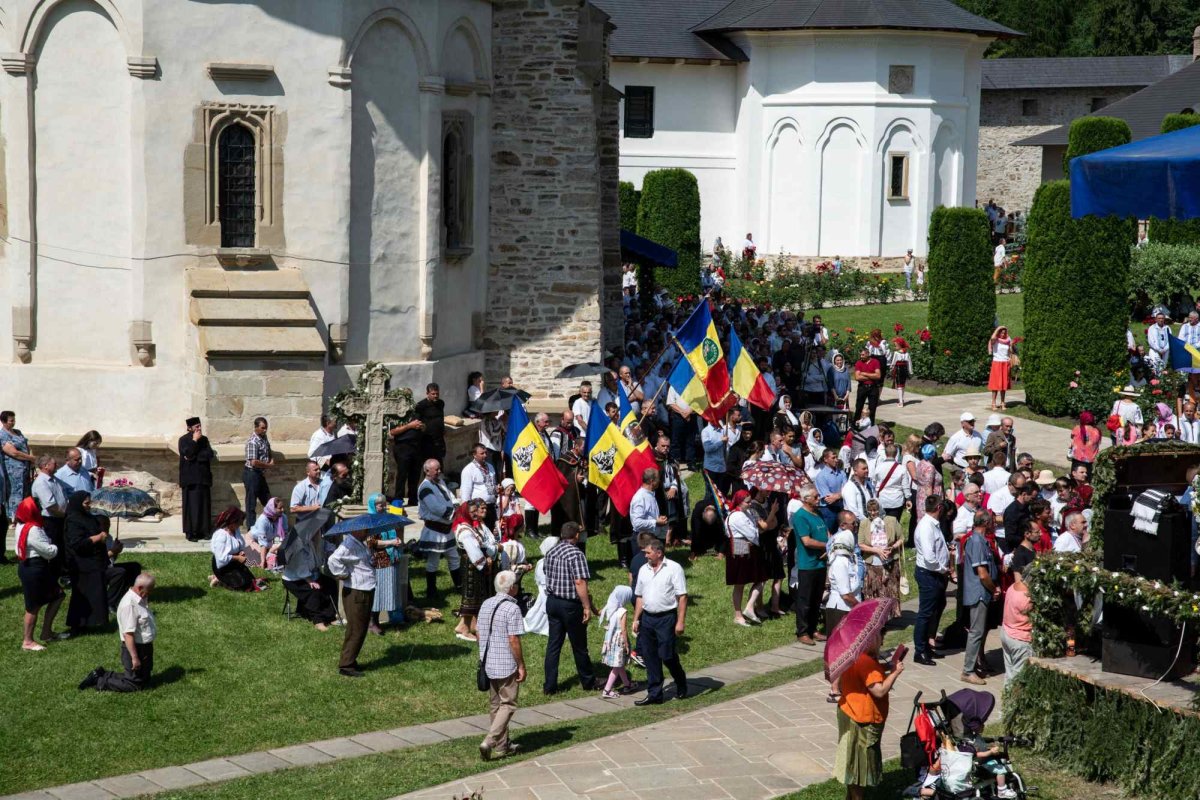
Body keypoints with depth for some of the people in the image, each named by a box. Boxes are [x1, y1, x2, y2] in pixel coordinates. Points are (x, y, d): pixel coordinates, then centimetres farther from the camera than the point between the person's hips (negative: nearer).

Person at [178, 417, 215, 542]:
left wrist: (194, 457, -11)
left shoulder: (204, 439, 11)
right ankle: (190, 533, -2)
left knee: (204, 505, 4)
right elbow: (187, 453, -17)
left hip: (203, 477, 4)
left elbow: (210, 454, -2)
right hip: (190, 478, -4)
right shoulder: (183, 440, -1)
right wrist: (194, 441, -13)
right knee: (191, 505, -5)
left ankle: (203, 531, 10)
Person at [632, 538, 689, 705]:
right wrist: (636, 619, 11)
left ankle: (681, 688, 20)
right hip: (647, 618, 6)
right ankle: (654, 694, 14)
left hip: (666, 618, -6)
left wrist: (681, 622, -15)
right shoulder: (644, 570, 11)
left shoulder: (674, 569, -8)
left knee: (667, 656, -3)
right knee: (650, 657, 6)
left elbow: (682, 597, -11)